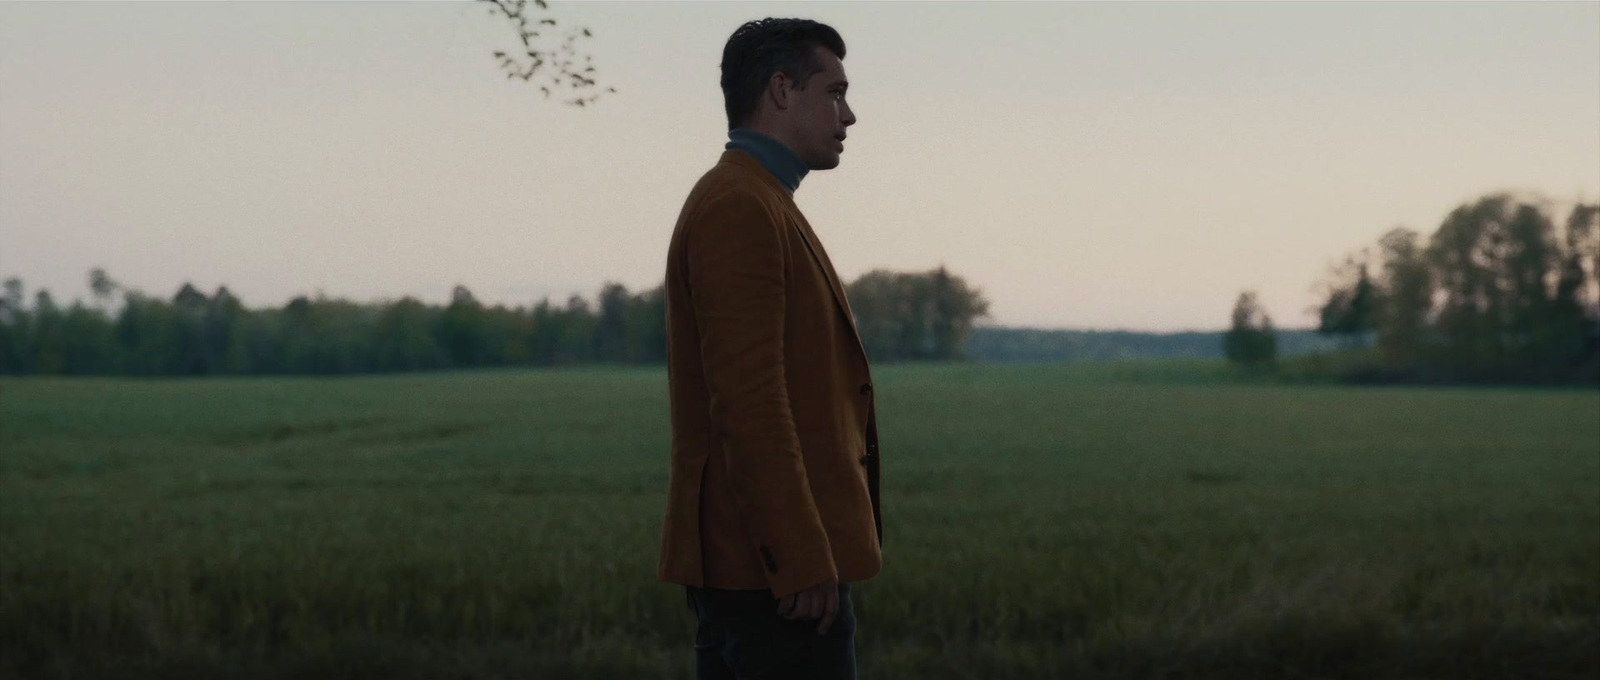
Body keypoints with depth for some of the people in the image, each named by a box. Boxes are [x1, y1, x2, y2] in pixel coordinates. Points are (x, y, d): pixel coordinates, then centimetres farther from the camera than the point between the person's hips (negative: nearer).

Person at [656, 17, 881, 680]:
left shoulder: (752, 203, 20)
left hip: (742, 564, 10)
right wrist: (802, 561, -23)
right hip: (777, 561, -10)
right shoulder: (741, 207, -13)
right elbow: (747, 398, -21)